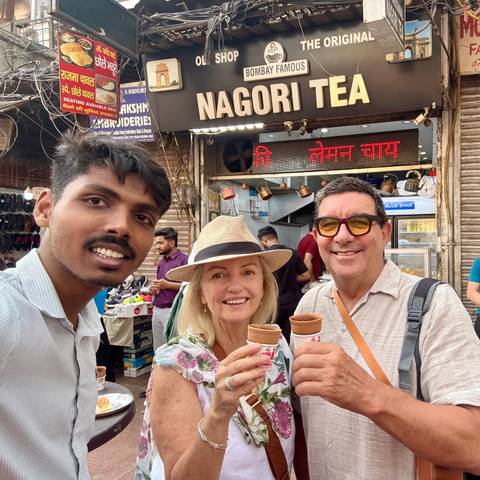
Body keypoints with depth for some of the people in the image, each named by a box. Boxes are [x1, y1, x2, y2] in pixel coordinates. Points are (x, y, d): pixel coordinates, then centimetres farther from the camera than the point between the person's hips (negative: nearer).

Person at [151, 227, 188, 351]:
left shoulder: (184, 260, -9)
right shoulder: (161, 262, 17)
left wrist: (168, 285, -17)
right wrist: (155, 288, 8)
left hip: (172, 310, -8)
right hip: (157, 310, 8)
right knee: (158, 350, 13)